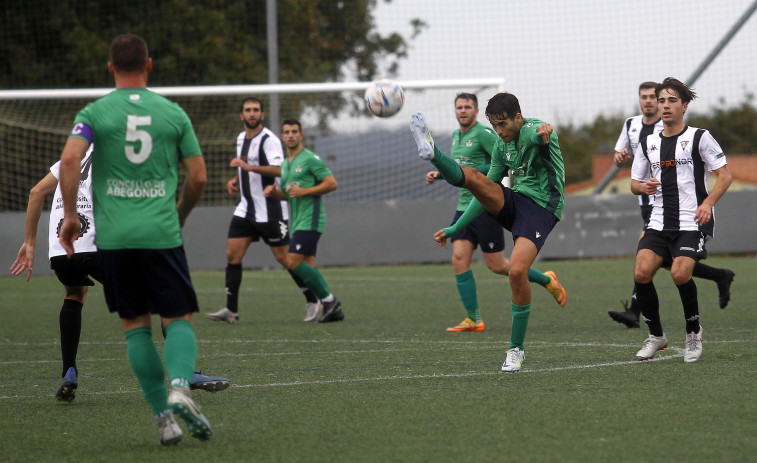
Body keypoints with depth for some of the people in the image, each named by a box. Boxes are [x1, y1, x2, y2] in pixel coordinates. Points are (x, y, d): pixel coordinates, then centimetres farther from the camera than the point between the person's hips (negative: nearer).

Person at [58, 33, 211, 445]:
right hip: (162, 234, 0)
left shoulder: (95, 113, 3)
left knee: (136, 326, 8)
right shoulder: (173, 113, 6)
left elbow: (69, 159, -12)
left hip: (114, 237, 0)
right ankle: (180, 386, -24)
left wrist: (70, 215, -2)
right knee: (178, 319, 5)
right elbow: (198, 177, 7)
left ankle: (163, 416, 2)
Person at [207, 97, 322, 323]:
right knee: (232, 255, -1)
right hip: (245, 209, 8)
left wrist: (248, 166, -34)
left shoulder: (269, 139, -13)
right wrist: (235, 180, 11)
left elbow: (278, 170, -28)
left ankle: (313, 302, 10)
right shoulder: (241, 138, 14)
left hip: (270, 211, -8)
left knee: (284, 258, -3)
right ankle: (231, 310, 2)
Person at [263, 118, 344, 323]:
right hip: (297, 222, 9)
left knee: (293, 262, -17)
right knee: (308, 268, 3)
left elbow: (331, 183, -12)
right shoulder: (285, 164, 19)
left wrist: (304, 191, -18)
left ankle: (328, 299, -10)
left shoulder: (310, 159, -7)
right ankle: (333, 308, 5)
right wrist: (273, 191, 7)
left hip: (310, 220, -9)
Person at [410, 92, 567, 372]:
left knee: (517, 271, -22)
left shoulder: (535, 131, -10)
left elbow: (536, 135, -38)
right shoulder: (501, 147, 13)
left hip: (541, 209, -7)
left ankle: (516, 349, -9)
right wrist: (455, 229, 19)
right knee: (471, 176, -17)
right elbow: (487, 190, 20)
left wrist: (545, 135, -65)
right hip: (513, 201, 7)